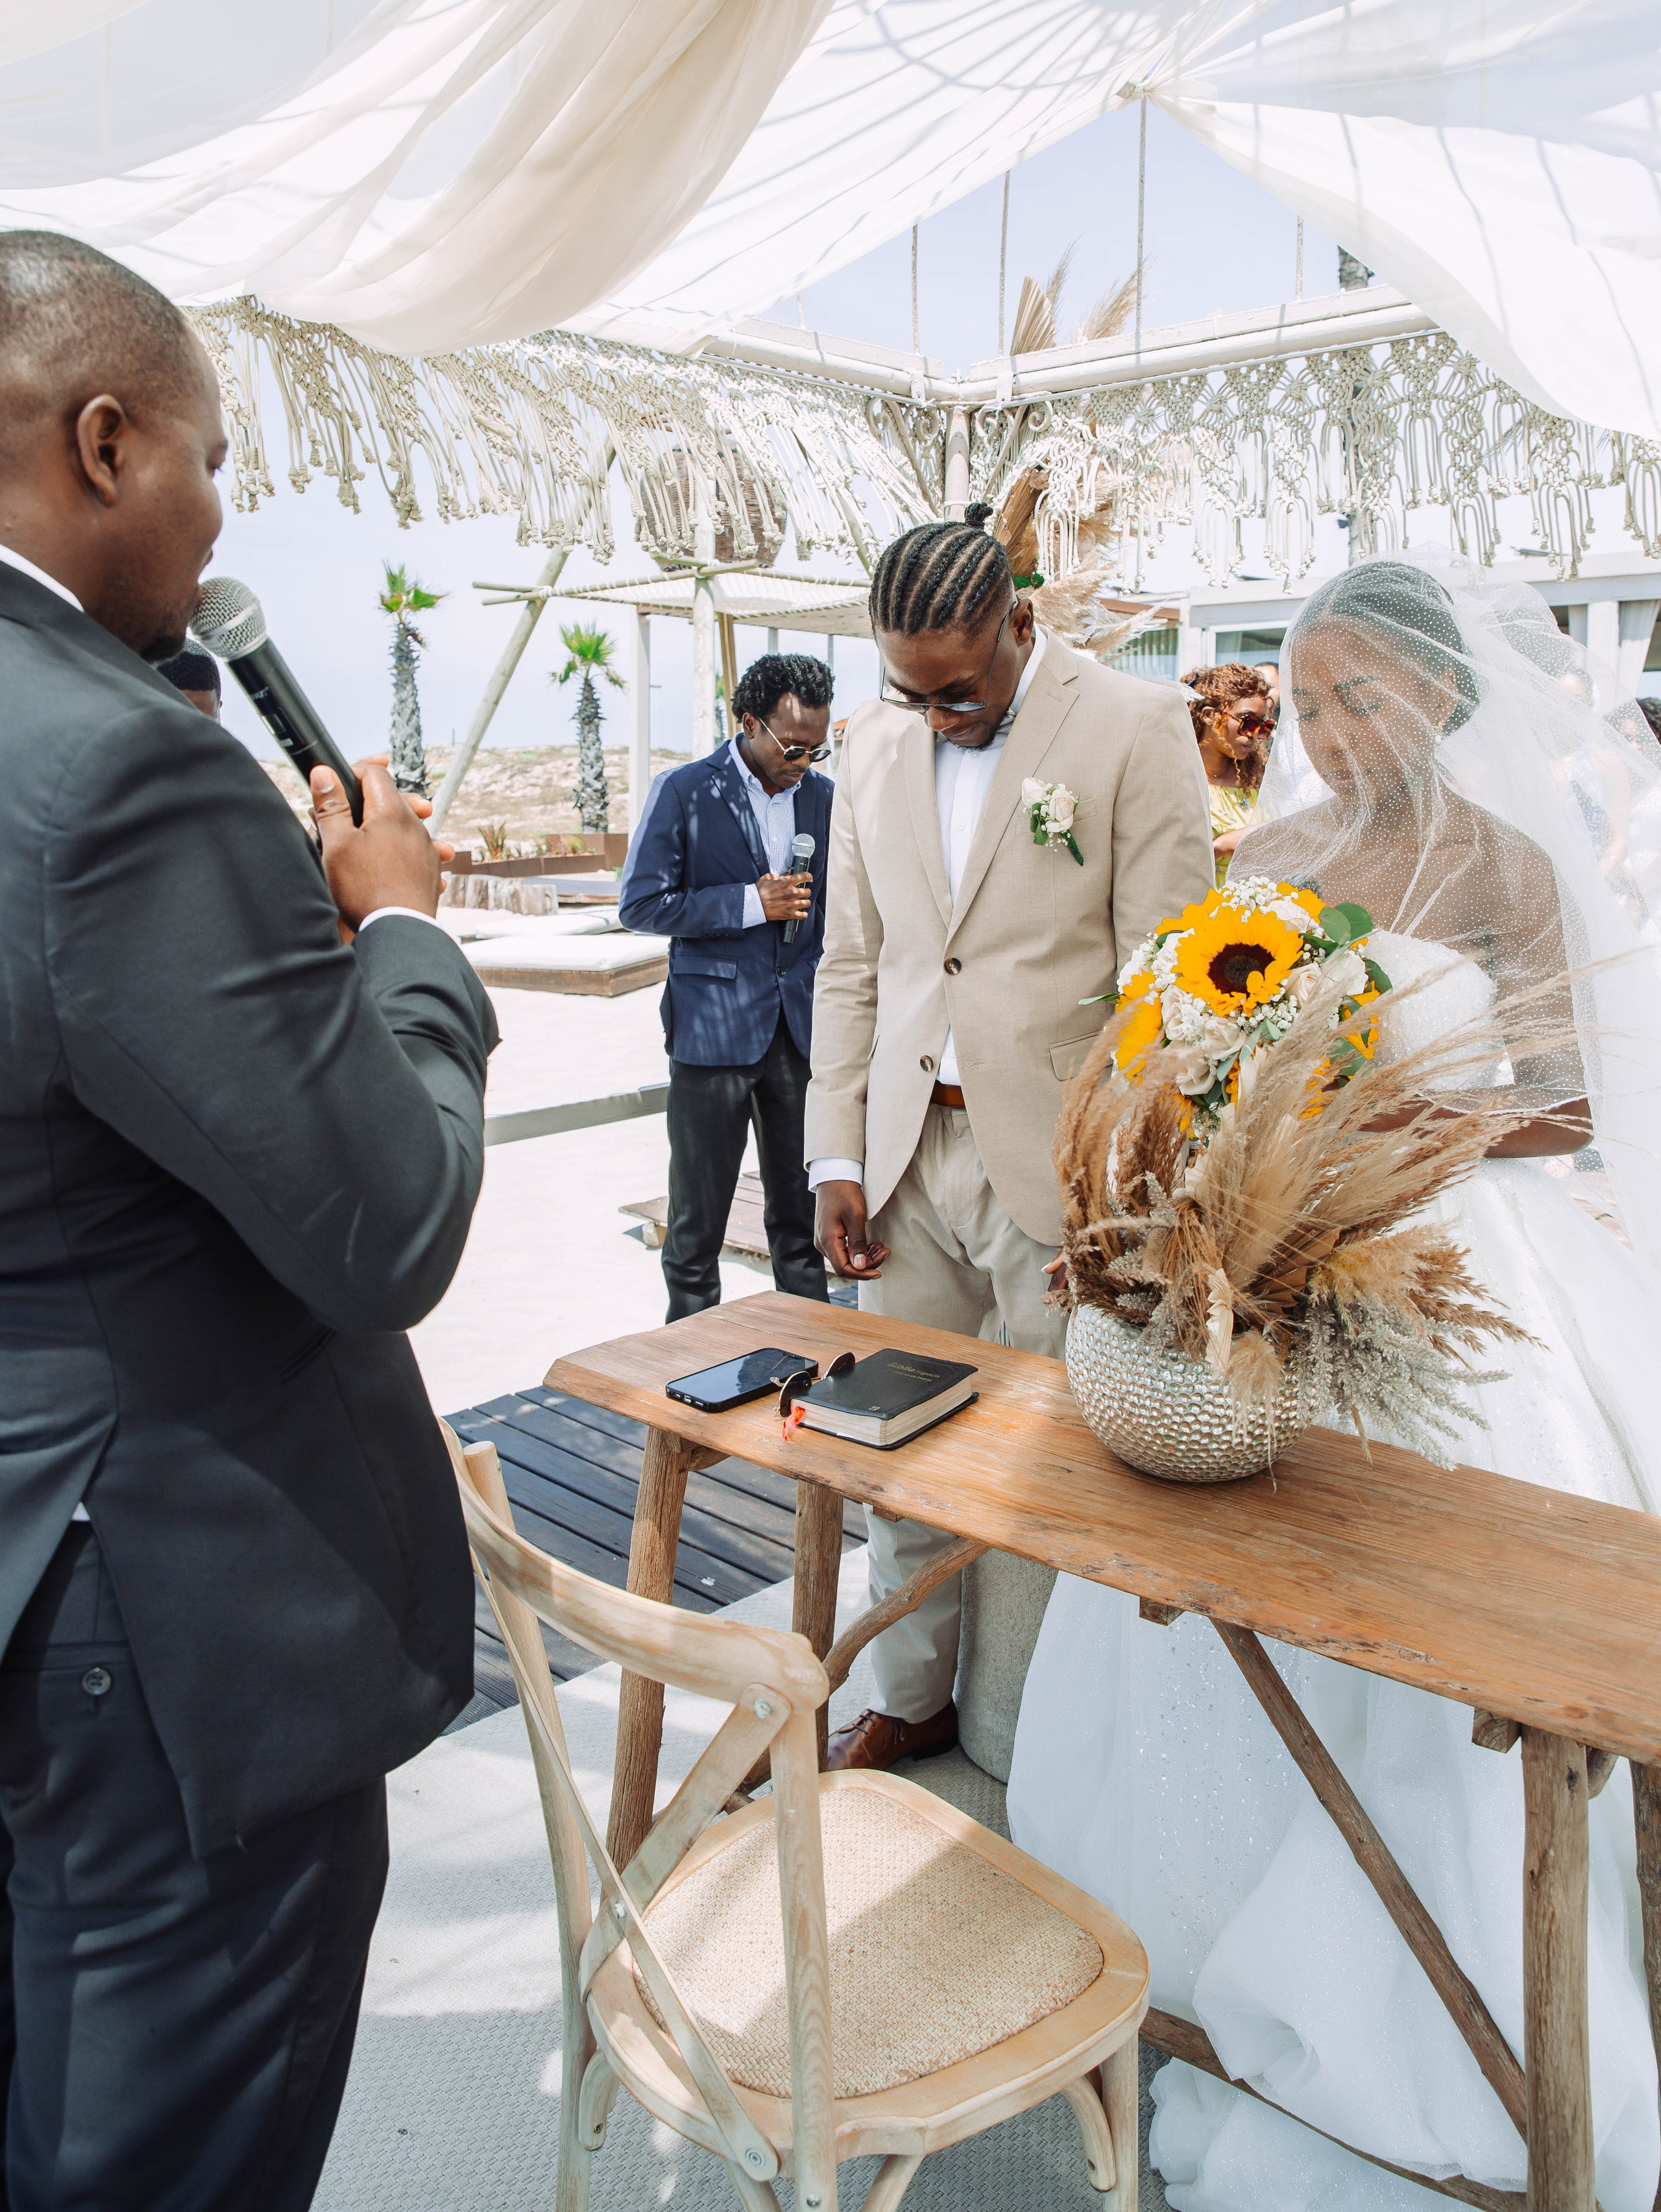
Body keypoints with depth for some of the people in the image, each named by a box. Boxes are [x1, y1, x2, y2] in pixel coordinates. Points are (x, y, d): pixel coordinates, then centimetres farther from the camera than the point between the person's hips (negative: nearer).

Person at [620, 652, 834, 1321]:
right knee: (698, 1215, 5)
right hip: (713, 1029, -4)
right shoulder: (684, 791, -4)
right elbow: (641, 903, -8)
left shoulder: (823, 796, 9)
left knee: (801, 1208, 11)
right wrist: (750, 903, -15)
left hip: (801, 1030, 4)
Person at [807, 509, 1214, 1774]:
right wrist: (837, 1156, 8)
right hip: (908, 1151, 5)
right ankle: (909, 1702, 31)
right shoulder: (876, 745, 12)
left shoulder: (1136, 724, -4)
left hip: (1059, 1163, -4)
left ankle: (1021, 1760, 21)